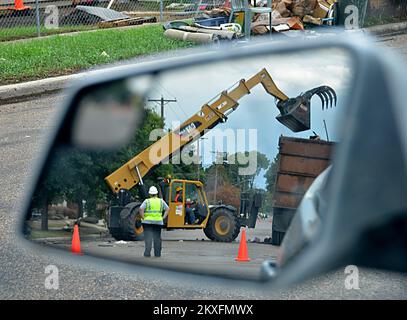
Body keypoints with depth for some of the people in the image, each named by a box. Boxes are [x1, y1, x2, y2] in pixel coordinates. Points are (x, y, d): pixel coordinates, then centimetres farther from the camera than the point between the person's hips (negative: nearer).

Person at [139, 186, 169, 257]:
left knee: (148, 237, -2)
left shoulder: (147, 201, -3)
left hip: (148, 221, -2)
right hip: (158, 222, 2)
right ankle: (157, 253, 10)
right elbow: (167, 209, 8)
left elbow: (141, 209, -15)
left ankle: (147, 253, -9)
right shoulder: (161, 201, 7)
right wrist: (163, 217, 7)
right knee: (157, 237, 9)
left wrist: (143, 217, -7)